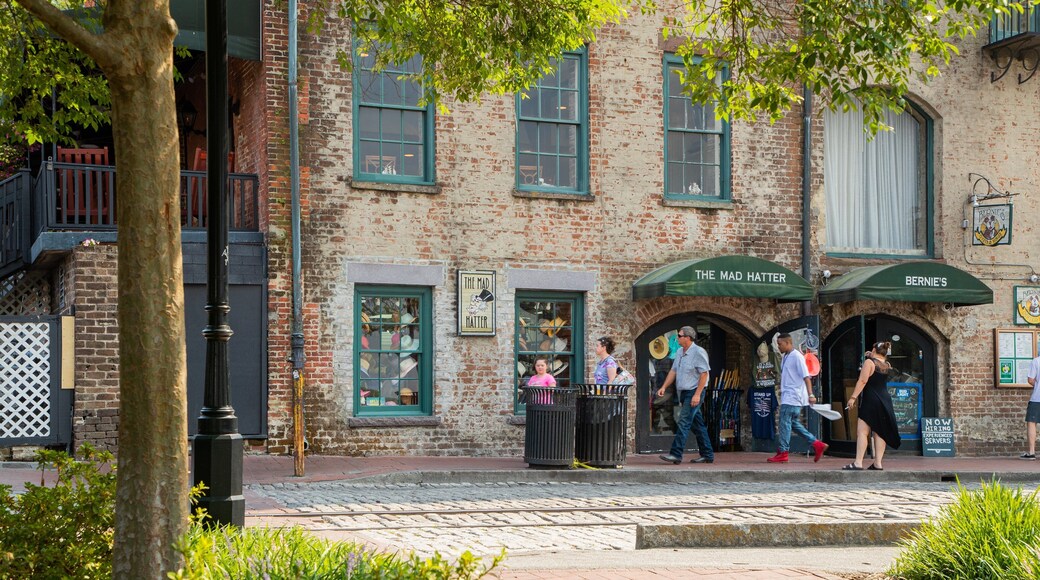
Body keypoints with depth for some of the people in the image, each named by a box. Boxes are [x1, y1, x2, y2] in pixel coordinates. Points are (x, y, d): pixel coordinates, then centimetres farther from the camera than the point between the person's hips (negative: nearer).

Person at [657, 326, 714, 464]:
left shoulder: (698, 352, -13)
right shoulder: (680, 352, 13)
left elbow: (704, 374, -16)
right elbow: (673, 371, 18)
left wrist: (697, 395, -20)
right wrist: (664, 387, 8)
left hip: (693, 392, -9)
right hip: (683, 393, 9)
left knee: (684, 423, -13)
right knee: (697, 424, 12)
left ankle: (676, 454, -16)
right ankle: (707, 455, 17)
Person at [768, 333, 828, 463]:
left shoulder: (796, 356, -12)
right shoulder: (785, 357, 15)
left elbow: (806, 376, -17)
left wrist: (810, 395, -22)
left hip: (793, 397, -9)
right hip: (787, 396, 9)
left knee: (785, 423, -7)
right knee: (794, 423, 10)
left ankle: (783, 453, -3)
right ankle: (816, 444, 13)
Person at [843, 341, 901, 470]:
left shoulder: (869, 362, -7)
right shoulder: (887, 365, 12)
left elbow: (862, 381, -16)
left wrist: (853, 397, -17)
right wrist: (872, 357, 30)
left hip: (870, 401, -7)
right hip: (885, 400, 7)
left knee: (862, 431, -9)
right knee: (880, 433, 8)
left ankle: (858, 463, -17)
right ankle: (878, 463, 5)